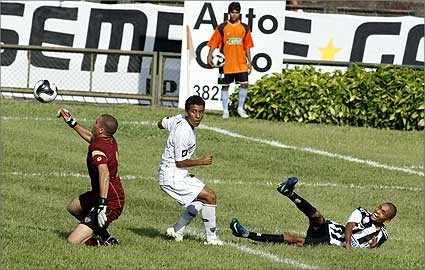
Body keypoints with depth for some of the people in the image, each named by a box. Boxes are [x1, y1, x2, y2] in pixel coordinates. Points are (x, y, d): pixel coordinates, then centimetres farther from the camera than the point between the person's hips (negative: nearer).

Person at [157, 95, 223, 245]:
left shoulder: (179, 119, 1)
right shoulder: (184, 133, -26)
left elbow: (161, 124, 21)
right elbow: (180, 162, -21)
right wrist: (201, 161, -12)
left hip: (179, 175, 11)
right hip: (172, 177, -11)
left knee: (201, 199, 21)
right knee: (210, 197, -11)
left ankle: (177, 230, 22)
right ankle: (211, 238, -1)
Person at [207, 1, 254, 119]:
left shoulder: (244, 28, 6)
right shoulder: (222, 27, -1)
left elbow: (247, 46, 10)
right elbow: (214, 43, -2)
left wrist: (249, 62, 8)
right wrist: (209, 56, -14)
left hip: (241, 63, 2)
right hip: (226, 64, -2)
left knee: (244, 84, -6)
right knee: (225, 86, 4)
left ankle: (240, 108, 9)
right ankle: (225, 110, 12)